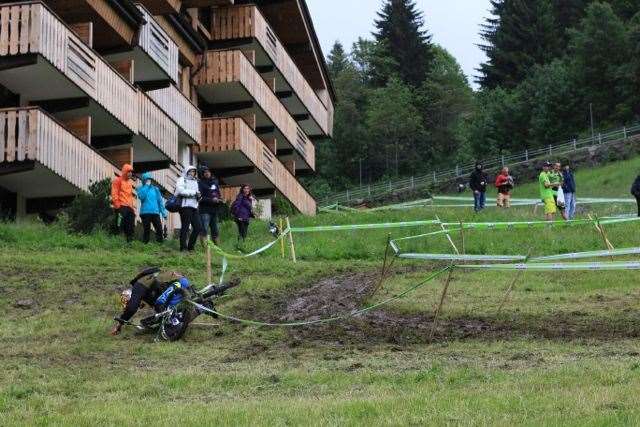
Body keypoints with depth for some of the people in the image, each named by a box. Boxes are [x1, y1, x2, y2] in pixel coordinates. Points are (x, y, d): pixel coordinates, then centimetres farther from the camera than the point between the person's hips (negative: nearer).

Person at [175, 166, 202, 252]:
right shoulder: (182, 180, 3)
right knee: (185, 227, -7)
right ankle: (183, 247, -1)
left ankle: (191, 246, 14)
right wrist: (193, 192, -12)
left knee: (198, 227, 2)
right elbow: (180, 190, -14)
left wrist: (198, 195, 6)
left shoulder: (195, 181, 26)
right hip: (185, 206, -7)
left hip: (194, 207, 7)